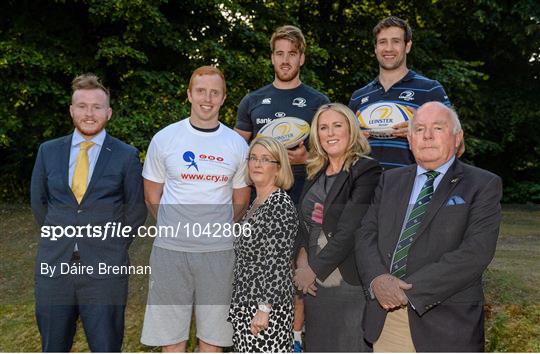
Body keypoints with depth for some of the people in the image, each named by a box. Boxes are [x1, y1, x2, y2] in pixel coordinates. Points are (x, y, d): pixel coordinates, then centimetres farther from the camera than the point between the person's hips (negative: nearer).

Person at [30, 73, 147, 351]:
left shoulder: (127, 156, -3)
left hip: (105, 267, -3)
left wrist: (115, 245, 3)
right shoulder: (48, 151, 6)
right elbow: (38, 200, 16)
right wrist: (56, 236, 13)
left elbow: (136, 209, 4)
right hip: (53, 266, 3)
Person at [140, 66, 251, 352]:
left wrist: (217, 228, 11)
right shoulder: (164, 139, -1)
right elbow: (152, 195, 9)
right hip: (170, 249, 0)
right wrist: (173, 229, 10)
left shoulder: (237, 145, 2)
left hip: (218, 251, 1)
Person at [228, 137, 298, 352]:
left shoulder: (281, 204, -15)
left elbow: (279, 262, -20)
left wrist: (264, 308, -21)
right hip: (245, 301, 8)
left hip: (266, 303, -8)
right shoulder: (256, 202, 11)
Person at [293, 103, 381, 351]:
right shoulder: (315, 174, 12)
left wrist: (315, 268, -10)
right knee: (318, 345, 14)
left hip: (350, 283, -6)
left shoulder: (366, 171, -9)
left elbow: (349, 230, -16)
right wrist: (303, 262, 1)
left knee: (352, 346, 1)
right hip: (315, 283, 7)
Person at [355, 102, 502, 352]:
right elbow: (366, 234, 5)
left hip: (446, 323, -3)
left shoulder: (484, 185, -3)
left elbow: (476, 251, -14)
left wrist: (410, 289, -18)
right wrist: (377, 279, -15)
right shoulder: (390, 180, 12)